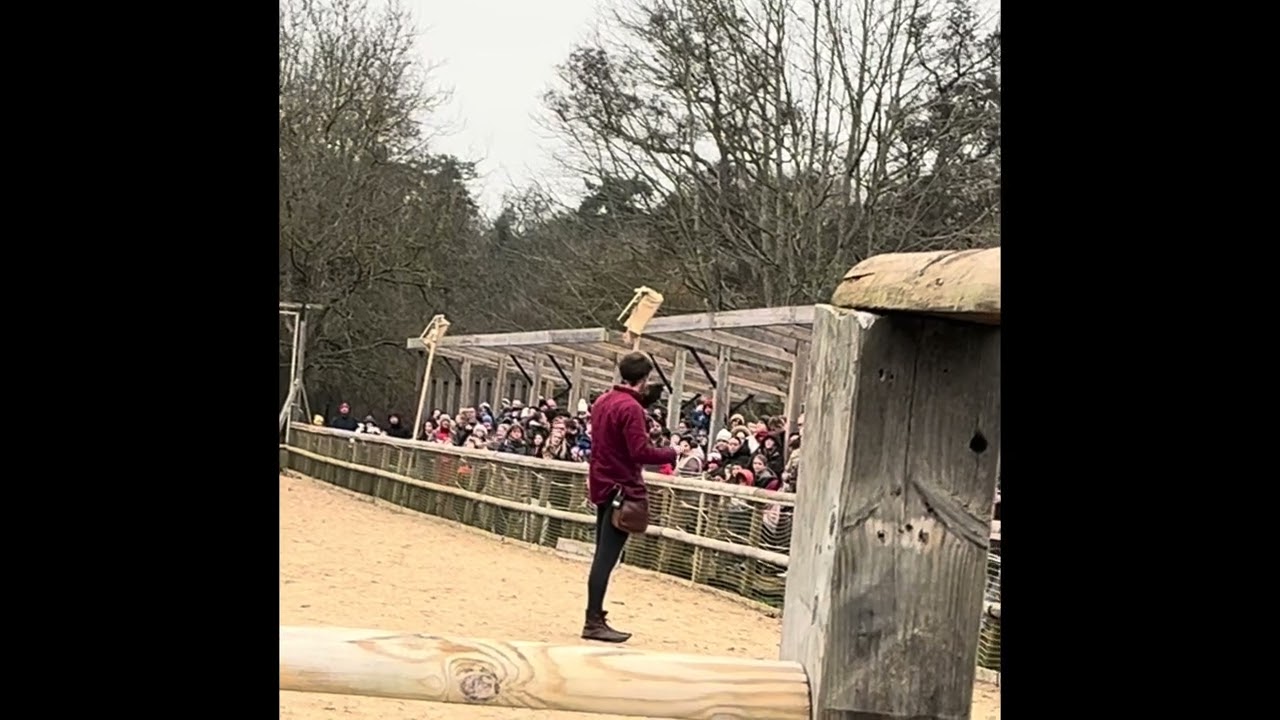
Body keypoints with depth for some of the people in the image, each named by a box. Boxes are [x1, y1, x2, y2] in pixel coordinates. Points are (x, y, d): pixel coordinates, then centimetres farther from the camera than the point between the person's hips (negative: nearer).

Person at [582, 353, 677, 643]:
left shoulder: (602, 402, 10)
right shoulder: (631, 408, -17)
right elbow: (641, 452, -22)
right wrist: (671, 454, -8)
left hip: (602, 485, 9)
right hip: (622, 488, -9)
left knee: (603, 554, 14)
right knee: (607, 556, -7)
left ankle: (596, 616, 20)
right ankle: (593, 622, -5)